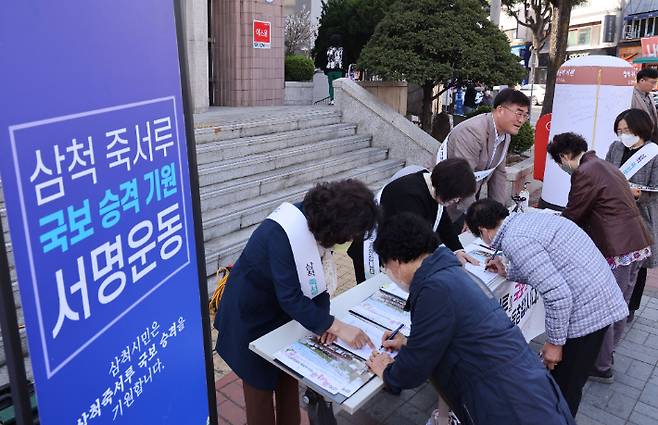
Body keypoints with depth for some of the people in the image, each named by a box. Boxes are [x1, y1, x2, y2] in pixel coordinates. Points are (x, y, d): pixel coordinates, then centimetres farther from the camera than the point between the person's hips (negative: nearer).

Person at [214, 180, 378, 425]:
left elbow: (319, 277, -4)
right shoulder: (282, 233, -35)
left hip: (282, 309, 7)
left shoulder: (318, 225, -12)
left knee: (289, 377, 17)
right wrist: (337, 326, -36)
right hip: (251, 315, -7)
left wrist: (324, 318, -18)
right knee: (260, 383, 11)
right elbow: (290, 296, -36)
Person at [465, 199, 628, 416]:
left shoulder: (514, 240, -20)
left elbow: (558, 295, -24)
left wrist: (554, 342, -13)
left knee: (564, 389, 9)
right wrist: (508, 272, 24)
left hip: (587, 312, -9)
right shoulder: (528, 218, 9)